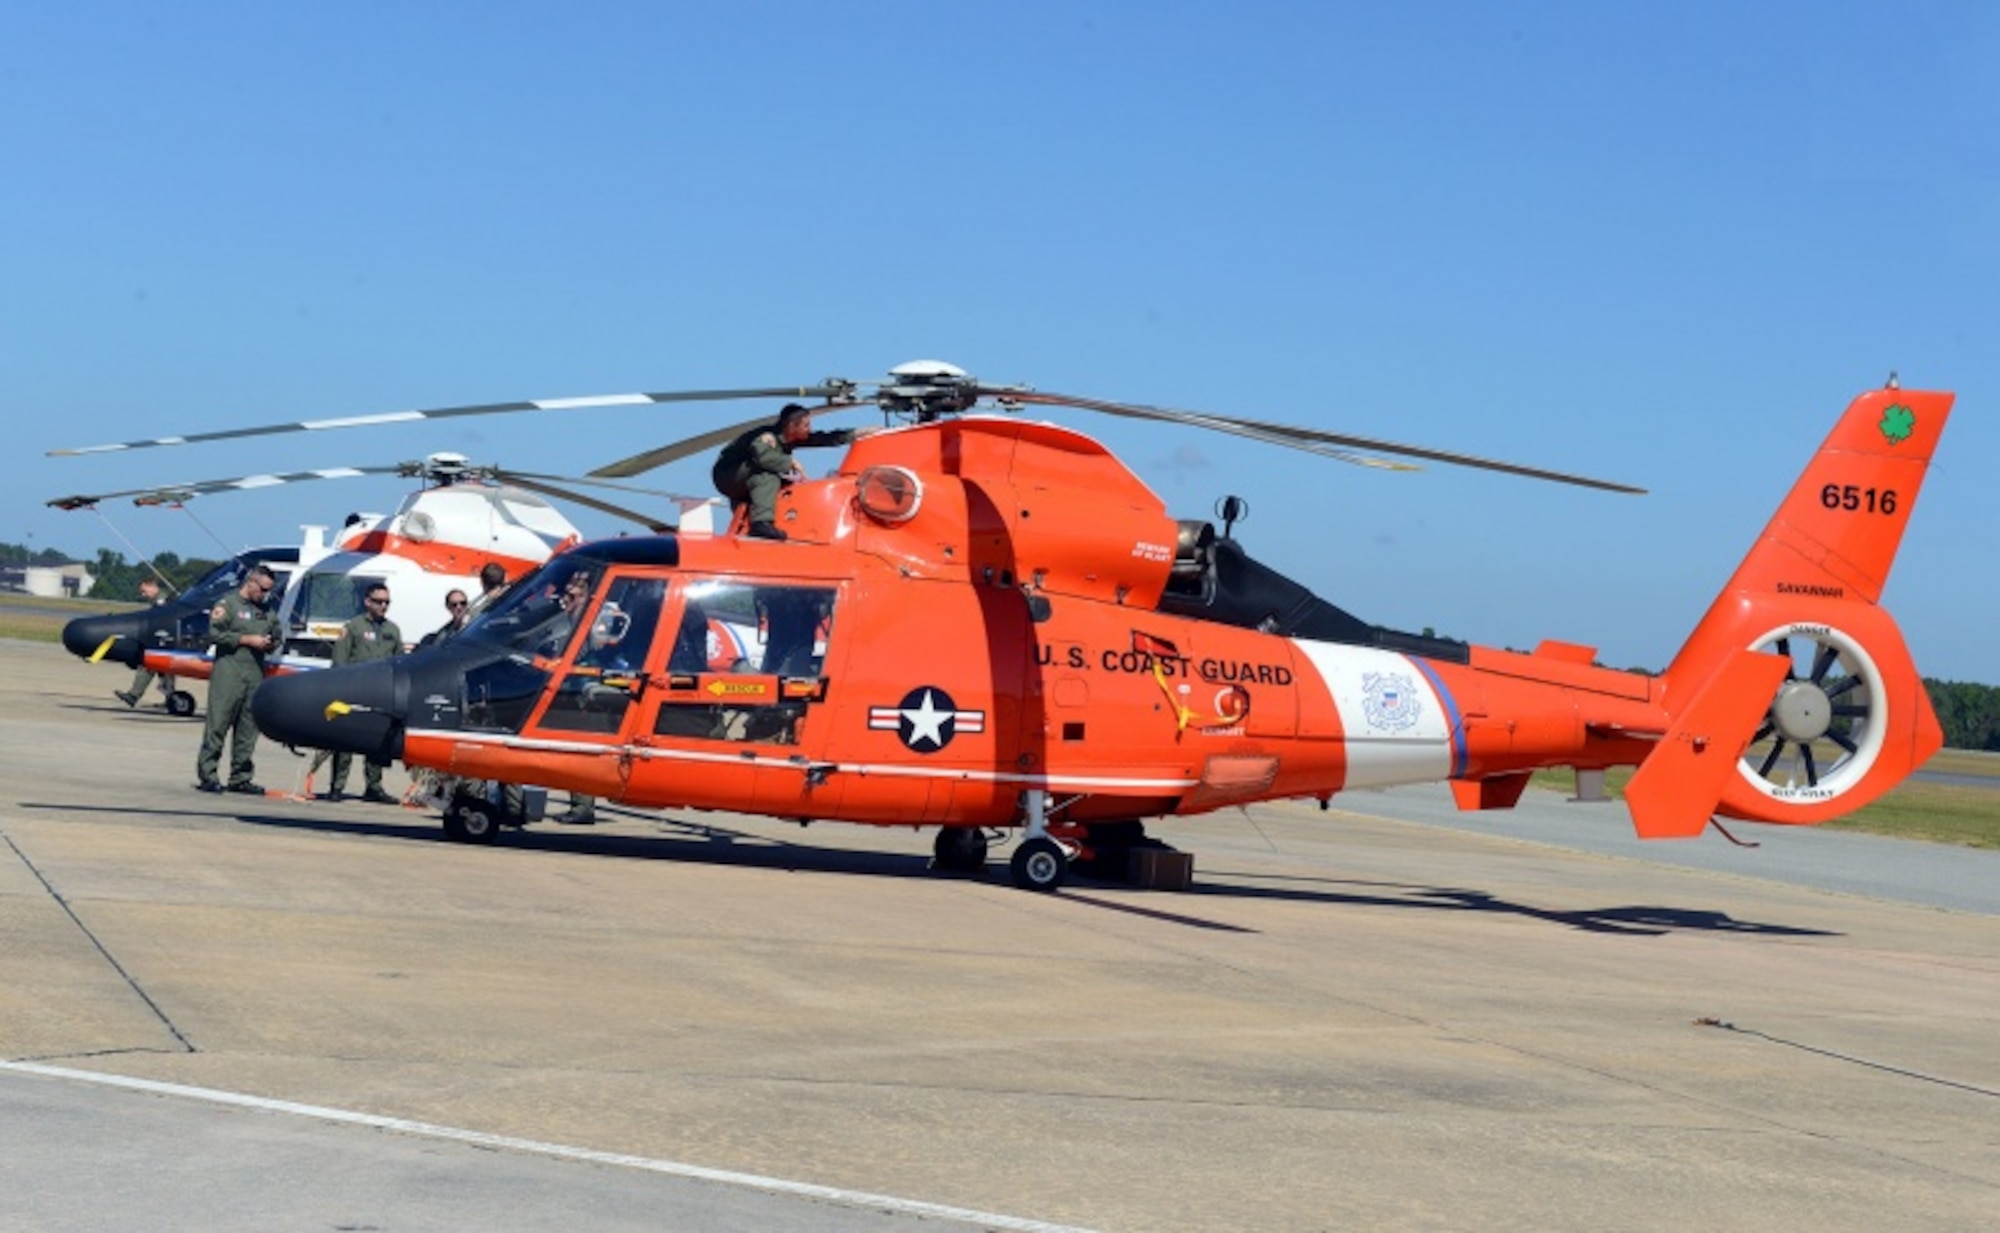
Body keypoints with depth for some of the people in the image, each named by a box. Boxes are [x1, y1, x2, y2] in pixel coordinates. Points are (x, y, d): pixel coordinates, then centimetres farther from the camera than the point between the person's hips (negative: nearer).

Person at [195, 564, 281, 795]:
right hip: (229, 670, -6)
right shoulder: (227, 605, 0)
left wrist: (270, 644, 3)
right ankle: (206, 774, -5)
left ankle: (241, 777, 11)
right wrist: (248, 640, -11)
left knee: (248, 731, 6)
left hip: (256, 674, 6)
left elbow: (277, 637, 26)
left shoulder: (267, 612, 18)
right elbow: (215, 634, -10)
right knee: (218, 725, -7)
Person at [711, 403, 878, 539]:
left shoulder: (790, 439, -2)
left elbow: (825, 439, 4)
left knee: (790, 483, 10)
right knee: (768, 475, -31)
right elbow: (762, 456, -48)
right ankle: (762, 523, -45)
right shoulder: (767, 436, -26)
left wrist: (860, 433, 2)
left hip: (746, 483, 9)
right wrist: (791, 463, -35)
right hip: (726, 476, -9)